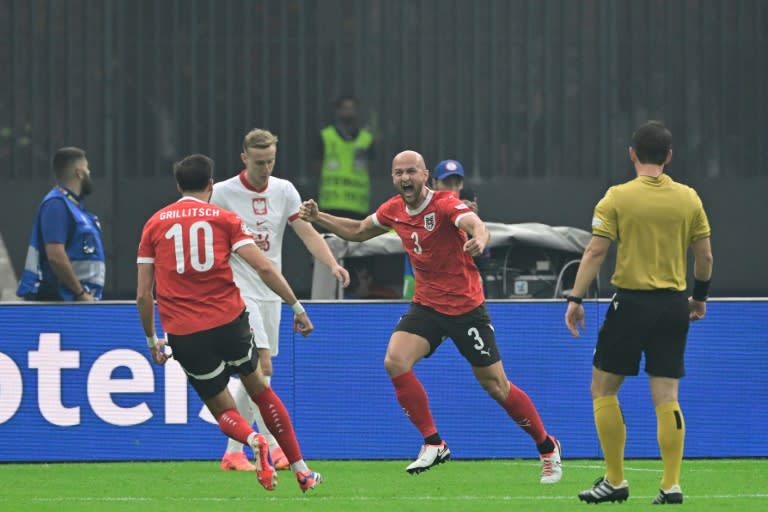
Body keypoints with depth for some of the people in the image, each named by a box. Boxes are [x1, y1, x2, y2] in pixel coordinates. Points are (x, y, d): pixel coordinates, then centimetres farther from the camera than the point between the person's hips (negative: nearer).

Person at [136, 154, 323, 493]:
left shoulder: (154, 224, 9)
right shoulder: (224, 218, 5)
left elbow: (143, 294, 6)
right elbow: (263, 267, -5)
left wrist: (152, 341, 17)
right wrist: (296, 306, 2)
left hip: (183, 334, 0)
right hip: (229, 321, 0)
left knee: (223, 412, 13)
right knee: (259, 388, 21)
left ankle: (253, 440, -20)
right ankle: (301, 470, 21)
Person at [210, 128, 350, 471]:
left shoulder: (284, 191, 4)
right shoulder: (222, 193, -7)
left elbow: (306, 232, -2)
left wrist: (333, 264, -17)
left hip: (271, 293, 5)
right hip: (239, 291, -5)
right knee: (262, 366, -18)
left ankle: (233, 451, 18)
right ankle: (273, 446, -16)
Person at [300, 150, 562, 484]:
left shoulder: (445, 205, -19)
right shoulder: (394, 210, 1)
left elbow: (474, 224, -40)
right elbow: (358, 232, 20)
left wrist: (479, 238, -64)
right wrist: (318, 218, 7)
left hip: (465, 306, -5)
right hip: (426, 304, 5)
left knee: (496, 386, 0)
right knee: (395, 362, -19)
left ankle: (547, 448, 21)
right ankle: (433, 444, -9)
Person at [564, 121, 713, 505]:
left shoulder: (618, 198, -5)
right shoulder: (689, 199, 4)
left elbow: (595, 251, -10)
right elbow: (704, 255, 7)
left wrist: (576, 299, -6)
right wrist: (700, 297, 22)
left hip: (632, 302, -3)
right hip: (673, 306, 3)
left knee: (603, 389, 10)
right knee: (666, 398, 5)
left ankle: (615, 481, 8)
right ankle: (671, 485, -2)